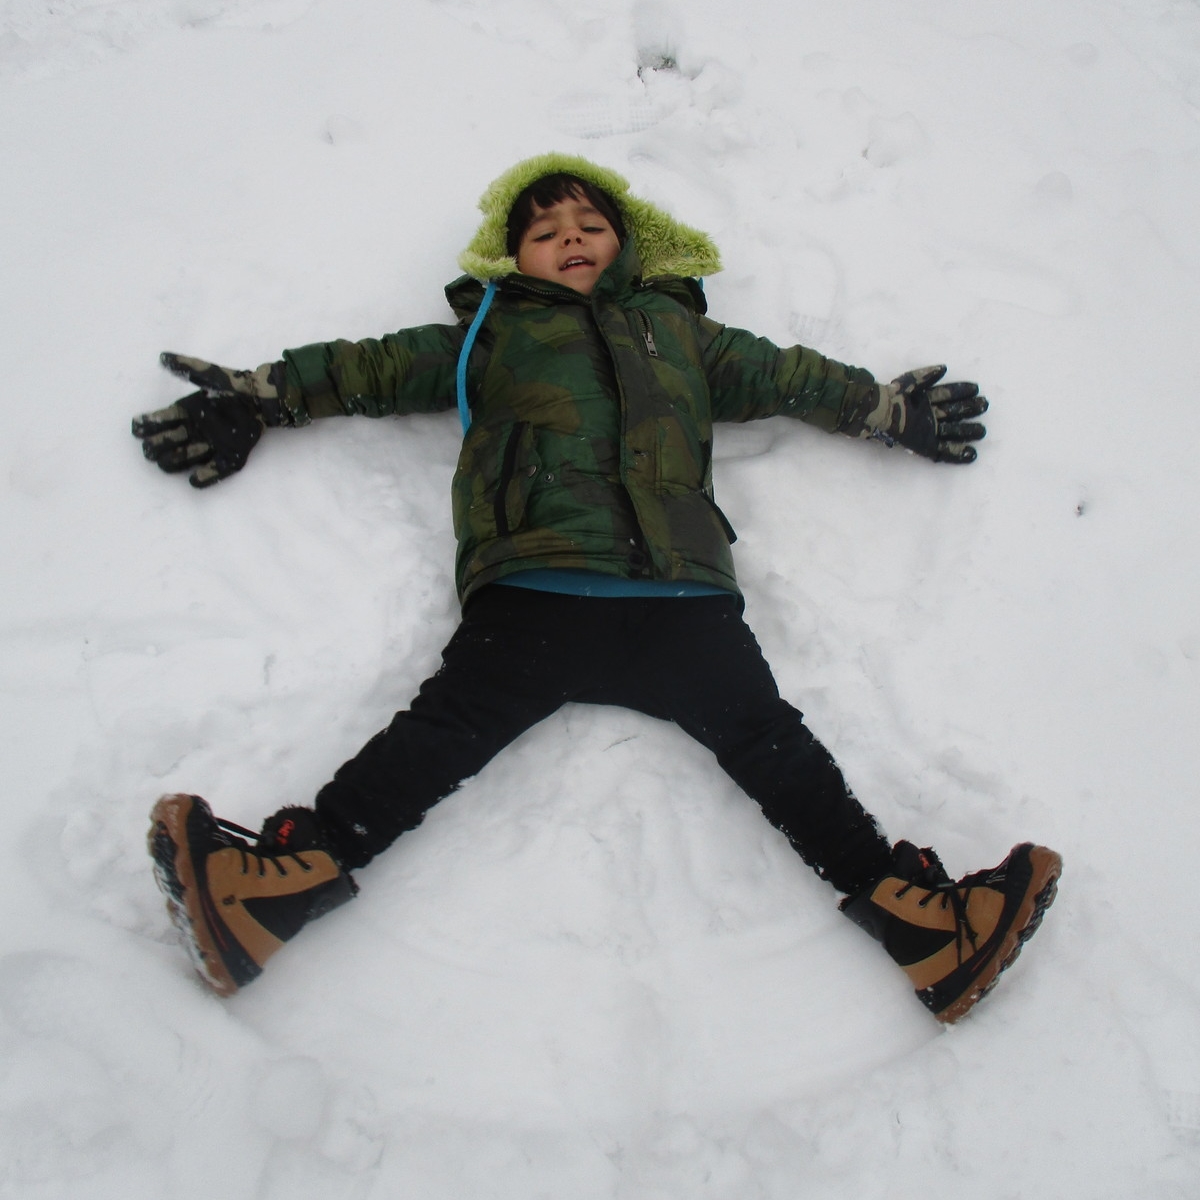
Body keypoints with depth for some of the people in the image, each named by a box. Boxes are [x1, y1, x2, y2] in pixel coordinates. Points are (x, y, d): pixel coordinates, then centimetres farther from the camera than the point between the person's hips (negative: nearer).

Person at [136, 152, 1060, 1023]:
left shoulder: (677, 326, 34)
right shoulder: (491, 332, 29)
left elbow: (786, 375, 40)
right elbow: (374, 368, 27)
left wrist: (889, 407, 40)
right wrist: (256, 397, 22)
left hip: (679, 597, 2)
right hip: (532, 592, -1)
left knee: (766, 737, -12)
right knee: (448, 723, -19)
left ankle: (906, 908, -17)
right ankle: (288, 876, -30)